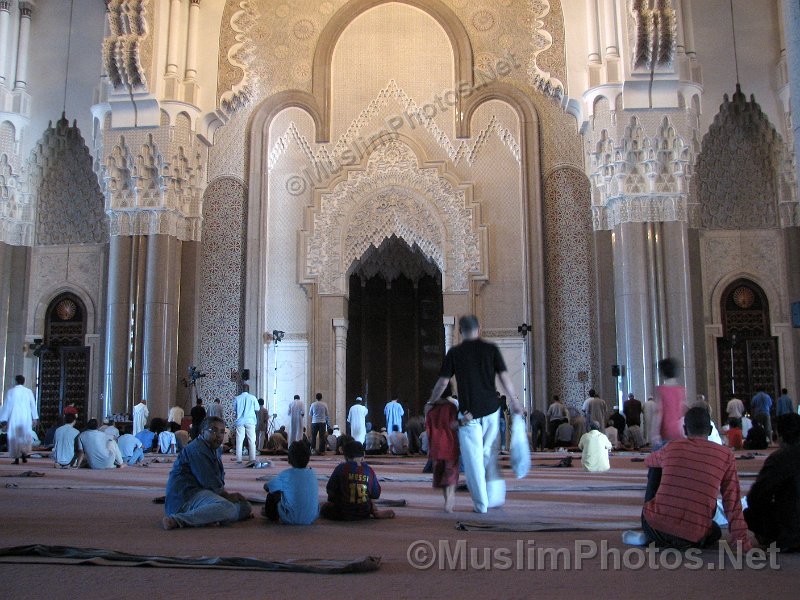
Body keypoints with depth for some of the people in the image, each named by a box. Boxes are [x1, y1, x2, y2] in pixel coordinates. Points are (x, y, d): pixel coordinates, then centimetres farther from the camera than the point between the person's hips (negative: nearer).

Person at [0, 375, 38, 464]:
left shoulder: (10, 391, -2)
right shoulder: (28, 391, 3)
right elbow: (33, 405, 4)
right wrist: (35, 418, 9)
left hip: (14, 419, -1)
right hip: (26, 418, 1)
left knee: (15, 437, 4)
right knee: (25, 436, 12)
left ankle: (16, 458, 0)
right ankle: (24, 454, -7)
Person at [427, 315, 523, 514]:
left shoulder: (454, 352, 1)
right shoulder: (491, 349, 3)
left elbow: (442, 382, 4)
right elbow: (504, 377, 0)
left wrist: (431, 403, 17)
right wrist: (515, 403, 9)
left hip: (469, 413, -2)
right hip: (491, 409, 2)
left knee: (474, 459, 4)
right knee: (490, 454, 16)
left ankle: (481, 503, 7)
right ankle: (495, 497, 14)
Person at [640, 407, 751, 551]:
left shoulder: (672, 447, 5)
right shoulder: (726, 455, 2)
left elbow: (648, 461, 28)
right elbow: (733, 501, -1)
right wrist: (742, 541, 3)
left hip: (655, 528, -1)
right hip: (693, 538, 1)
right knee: (715, 532, 39)